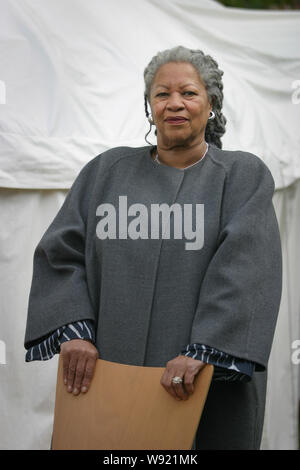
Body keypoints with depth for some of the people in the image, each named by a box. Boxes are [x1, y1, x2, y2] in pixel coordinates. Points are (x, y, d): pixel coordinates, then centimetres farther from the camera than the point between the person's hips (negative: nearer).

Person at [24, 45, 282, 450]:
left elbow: (246, 269, -10)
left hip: (212, 382, -1)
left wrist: (202, 352, -21)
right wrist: (74, 330, -11)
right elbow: (60, 251, 4)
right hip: (109, 375, 2)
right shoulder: (107, 171, 11)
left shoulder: (244, 176, 3)